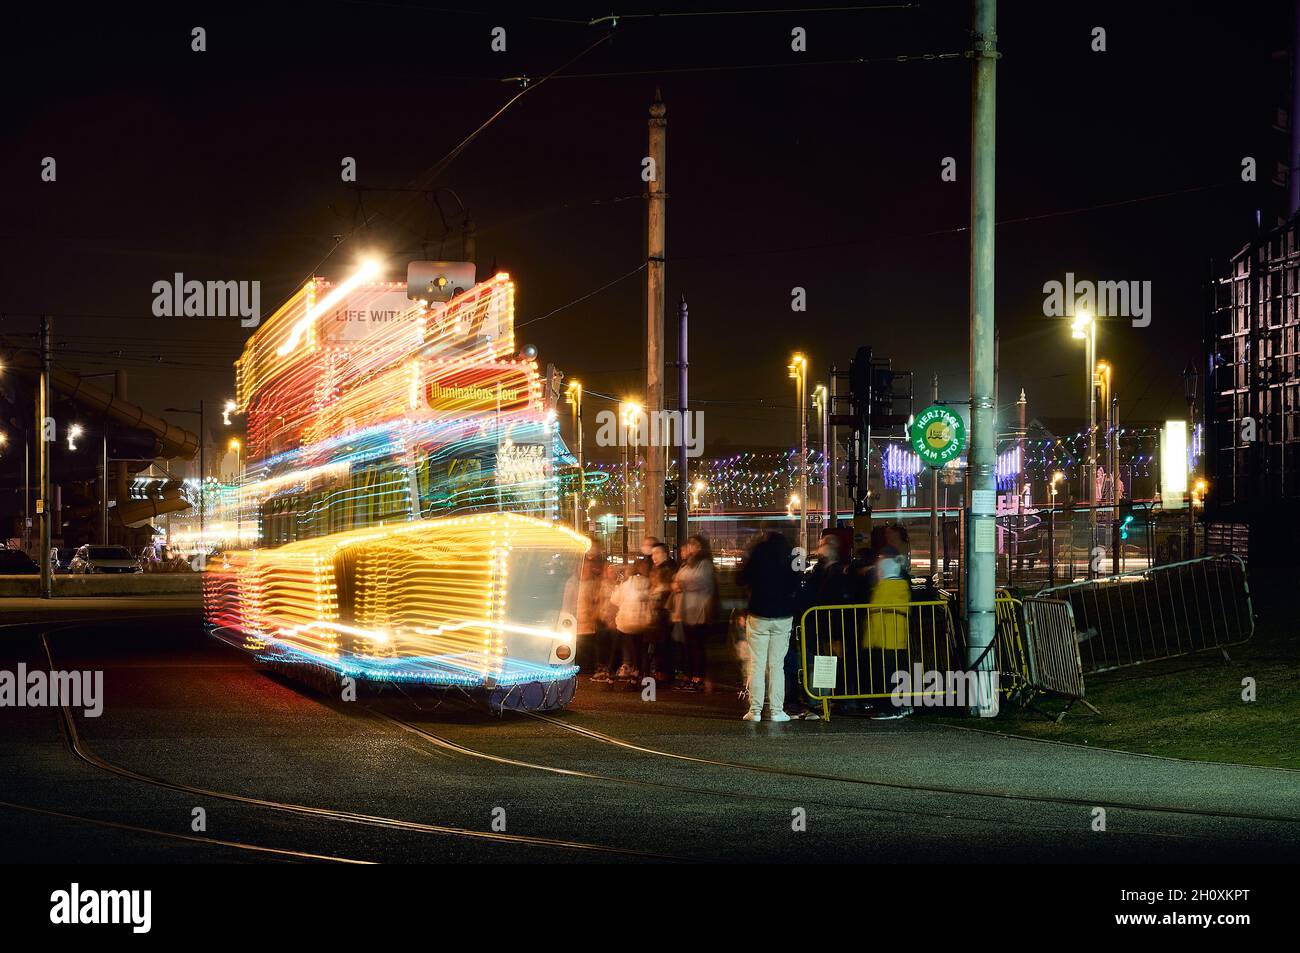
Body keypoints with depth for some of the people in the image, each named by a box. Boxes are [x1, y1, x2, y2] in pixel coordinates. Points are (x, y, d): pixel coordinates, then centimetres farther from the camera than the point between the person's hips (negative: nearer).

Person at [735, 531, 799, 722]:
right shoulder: (788, 563, -4)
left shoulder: (756, 560, -5)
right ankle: (776, 710, 0)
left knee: (757, 664, 2)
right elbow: (796, 588, 3)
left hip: (758, 616, -1)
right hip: (783, 617, 1)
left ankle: (755, 710, -2)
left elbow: (740, 579, 7)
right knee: (777, 665, 4)